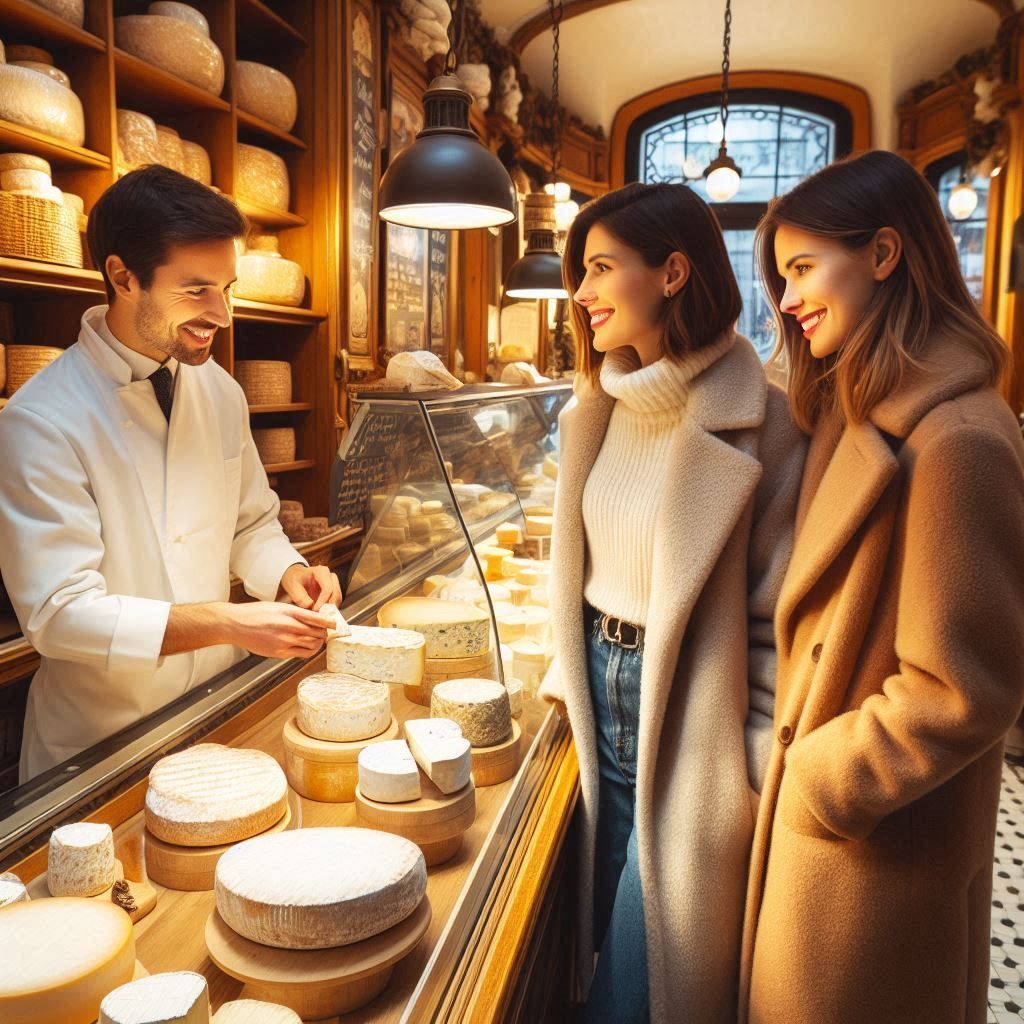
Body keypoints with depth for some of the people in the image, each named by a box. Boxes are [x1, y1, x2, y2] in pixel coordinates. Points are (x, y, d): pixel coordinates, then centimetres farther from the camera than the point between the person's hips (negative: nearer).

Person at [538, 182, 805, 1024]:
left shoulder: (757, 419, -17)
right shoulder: (605, 405, 4)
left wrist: (766, 768, -12)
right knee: (600, 923, 23)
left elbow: (774, 610, -14)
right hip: (603, 692, 6)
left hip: (688, 712, -6)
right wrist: (572, 668, 10)